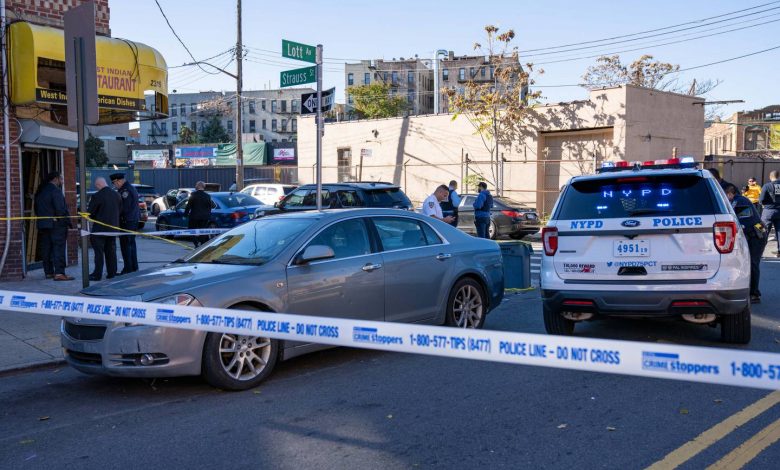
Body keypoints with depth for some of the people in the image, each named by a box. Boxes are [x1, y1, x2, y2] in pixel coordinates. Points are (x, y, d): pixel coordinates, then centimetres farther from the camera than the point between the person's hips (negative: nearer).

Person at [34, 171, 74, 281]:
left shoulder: (40, 191, 15)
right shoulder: (55, 190, -13)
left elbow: (36, 208, 16)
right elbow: (60, 209, -19)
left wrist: (41, 218, 17)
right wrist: (68, 221, -13)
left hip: (42, 224, 8)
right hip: (56, 224, -8)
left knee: (46, 249, 12)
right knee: (58, 248, -8)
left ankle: (48, 272, 17)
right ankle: (59, 273, -13)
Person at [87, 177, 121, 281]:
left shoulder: (97, 196, -16)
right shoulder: (117, 195, 3)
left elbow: (90, 212, -11)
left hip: (100, 227, -6)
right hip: (113, 227, 6)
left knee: (99, 251, 0)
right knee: (111, 251, 13)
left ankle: (97, 274, 1)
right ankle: (112, 272, 16)